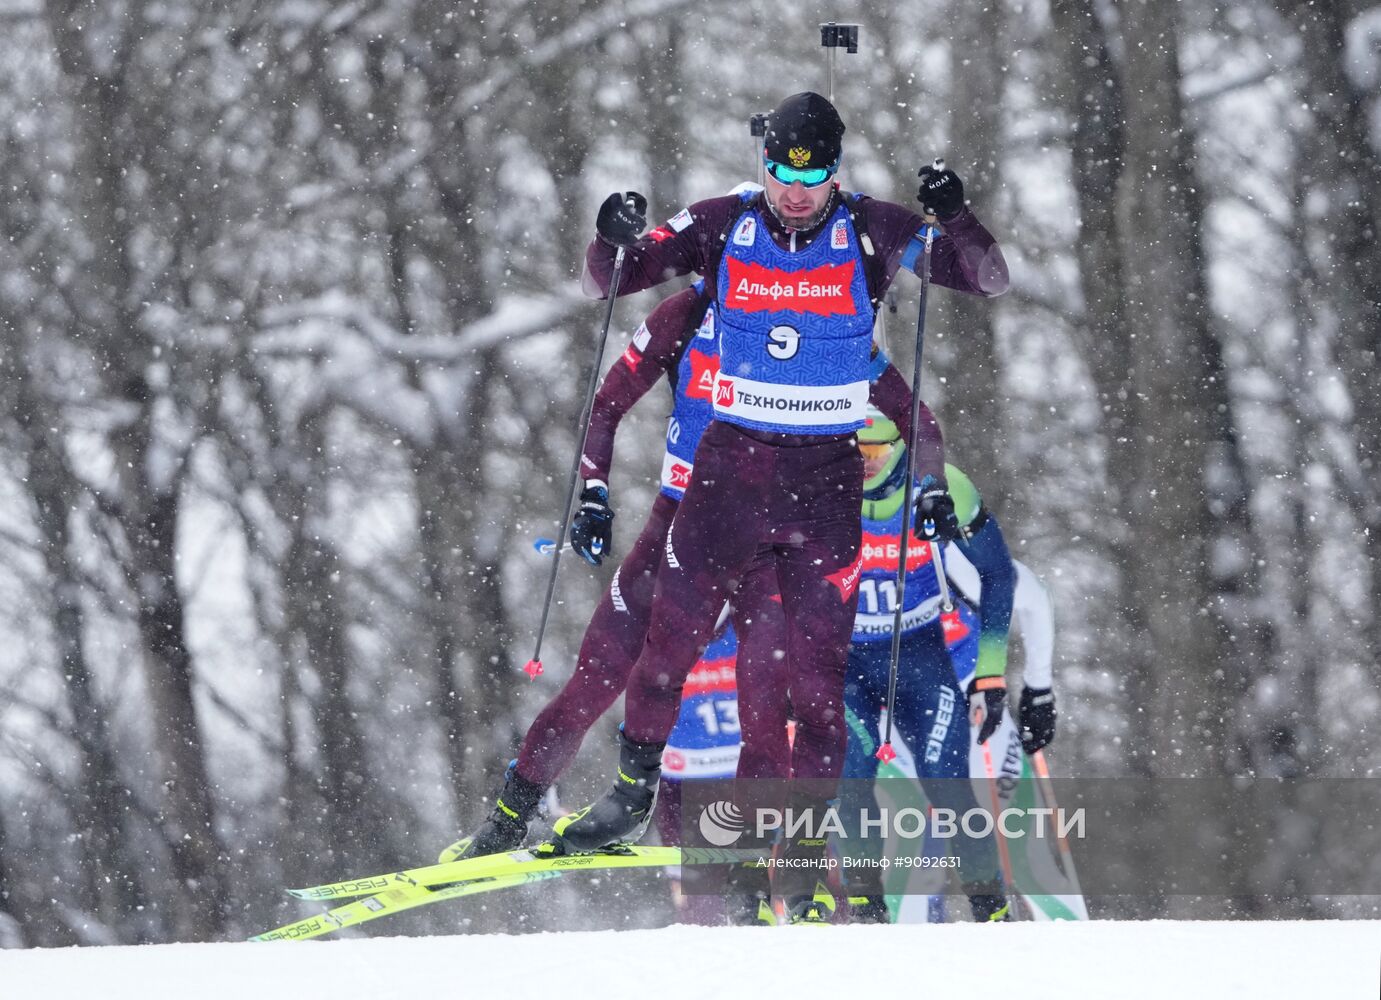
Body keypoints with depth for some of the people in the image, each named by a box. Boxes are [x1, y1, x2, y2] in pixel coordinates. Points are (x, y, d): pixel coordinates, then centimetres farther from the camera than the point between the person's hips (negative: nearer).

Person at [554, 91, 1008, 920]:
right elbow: (613, 280, 0)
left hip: (826, 477, -1)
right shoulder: (723, 229, -1)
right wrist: (615, 239, -23)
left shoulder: (870, 234, -5)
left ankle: (808, 831, 6)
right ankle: (635, 786, 15)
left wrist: (956, 219, -26)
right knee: (673, 633, -2)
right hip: (731, 462, 1)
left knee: (819, 669, -2)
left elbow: (989, 281, -6)